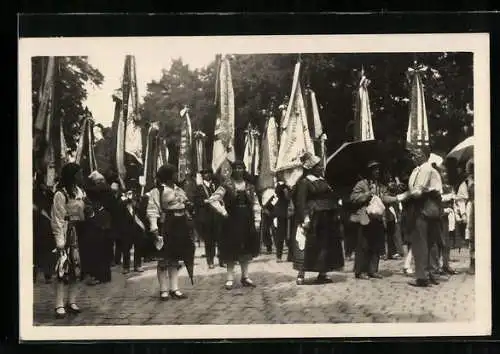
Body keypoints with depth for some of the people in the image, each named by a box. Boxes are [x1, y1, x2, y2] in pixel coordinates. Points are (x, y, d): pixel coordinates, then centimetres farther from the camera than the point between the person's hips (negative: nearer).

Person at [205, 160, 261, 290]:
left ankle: (245, 276, 17)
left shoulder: (249, 187, 10)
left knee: (247, 249, 7)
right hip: (232, 222, -4)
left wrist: (257, 221, 2)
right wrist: (224, 212, -10)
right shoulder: (227, 185, -2)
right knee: (231, 250, -1)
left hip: (247, 222, 4)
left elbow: (256, 204, 11)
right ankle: (230, 278, 4)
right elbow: (213, 200, -7)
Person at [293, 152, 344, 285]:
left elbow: (332, 198, 19)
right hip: (313, 219, -7)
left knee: (326, 245, 8)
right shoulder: (304, 182, -7)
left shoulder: (323, 181, 15)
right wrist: (304, 219, -22)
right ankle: (301, 274, -4)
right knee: (309, 246, -8)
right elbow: (300, 202, -14)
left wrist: (336, 213, 10)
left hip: (327, 220, 8)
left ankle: (322, 274, 14)